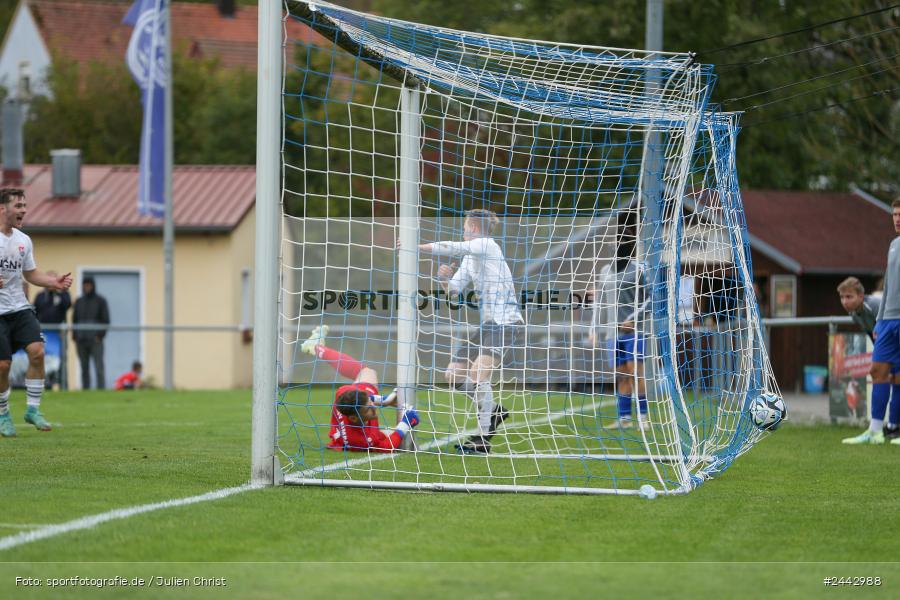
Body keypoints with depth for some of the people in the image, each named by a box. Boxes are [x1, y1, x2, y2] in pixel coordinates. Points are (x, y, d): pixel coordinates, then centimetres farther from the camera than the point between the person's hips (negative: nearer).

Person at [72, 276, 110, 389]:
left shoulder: (100, 301, 5)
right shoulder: (79, 301, 15)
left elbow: (106, 320, 2)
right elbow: (74, 319, 17)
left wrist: (100, 335, -9)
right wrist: (74, 336, 6)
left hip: (95, 339, -4)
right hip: (81, 340, 4)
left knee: (99, 367, -12)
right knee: (84, 369, 3)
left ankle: (101, 389, -15)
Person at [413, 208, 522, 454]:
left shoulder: (487, 245, -9)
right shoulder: (469, 258, 17)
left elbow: (455, 248, -22)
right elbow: (454, 289, 16)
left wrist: (419, 247, -24)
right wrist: (446, 279, -6)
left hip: (506, 322, -10)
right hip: (488, 323, 10)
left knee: (477, 372, -23)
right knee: (453, 375, 6)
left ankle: (483, 439, -19)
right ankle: (493, 411, 22)